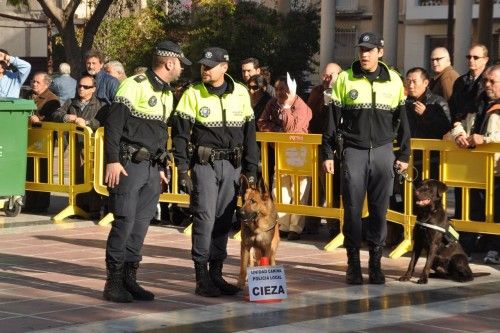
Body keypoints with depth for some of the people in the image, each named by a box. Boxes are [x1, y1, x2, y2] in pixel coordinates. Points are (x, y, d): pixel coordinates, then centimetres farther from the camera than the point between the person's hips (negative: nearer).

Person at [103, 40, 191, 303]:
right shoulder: (135, 86, -10)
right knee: (124, 222, -8)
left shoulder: (167, 94, 17)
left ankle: (129, 279, 14)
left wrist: (161, 167, 22)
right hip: (128, 165, -8)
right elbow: (113, 124, -14)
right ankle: (114, 283, -2)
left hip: (152, 167, 8)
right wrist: (112, 161, -19)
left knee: (141, 223, 8)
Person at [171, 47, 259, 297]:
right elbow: (180, 133, -3)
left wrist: (251, 170, 8)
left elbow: (249, 133, 11)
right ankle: (202, 278, -3)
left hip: (232, 165, 3)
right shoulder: (193, 94, -3)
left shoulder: (240, 94, 5)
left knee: (224, 220, 7)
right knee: (205, 218, -8)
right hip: (204, 164, -3)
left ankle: (216, 274, 16)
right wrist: (182, 170, -10)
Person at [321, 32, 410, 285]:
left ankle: (375, 262, 12)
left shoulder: (393, 81, 5)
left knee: (380, 210, 3)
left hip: (383, 152, 1)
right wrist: (327, 153, -1)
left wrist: (404, 154, 8)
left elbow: (401, 120, 11)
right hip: (353, 151, -1)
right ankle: (353, 263, 8)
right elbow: (332, 119, 3)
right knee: (352, 209, 0)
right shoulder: (344, 79, 1)